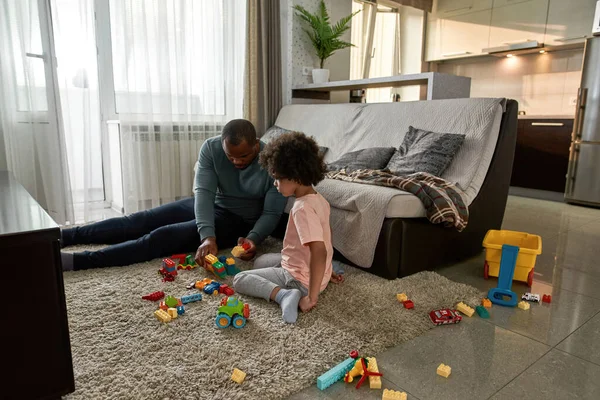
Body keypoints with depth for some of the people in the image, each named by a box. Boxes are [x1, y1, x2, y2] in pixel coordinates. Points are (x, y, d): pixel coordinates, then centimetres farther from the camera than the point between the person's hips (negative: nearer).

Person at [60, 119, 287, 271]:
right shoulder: (211, 148, -16)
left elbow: (272, 213, -17)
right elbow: (204, 191, -23)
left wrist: (253, 238, -36)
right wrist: (207, 236, -38)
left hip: (238, 221, -5)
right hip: (210, 205, 5)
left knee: (164, 236, -23)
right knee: (139, 221, -2)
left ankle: (79, 261, -26)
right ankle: (63, 236, 6)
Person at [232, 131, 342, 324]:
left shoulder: (303, 208, -29)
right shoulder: (319, 199, 1)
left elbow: (319, 252, -36)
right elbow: (324, 236, 13)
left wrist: (312, 296, -30)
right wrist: (325, 270, 24)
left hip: (301, 279, -9)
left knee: (240, 279, 1)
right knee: (261, 261, 29)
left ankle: (283, 294, -17)